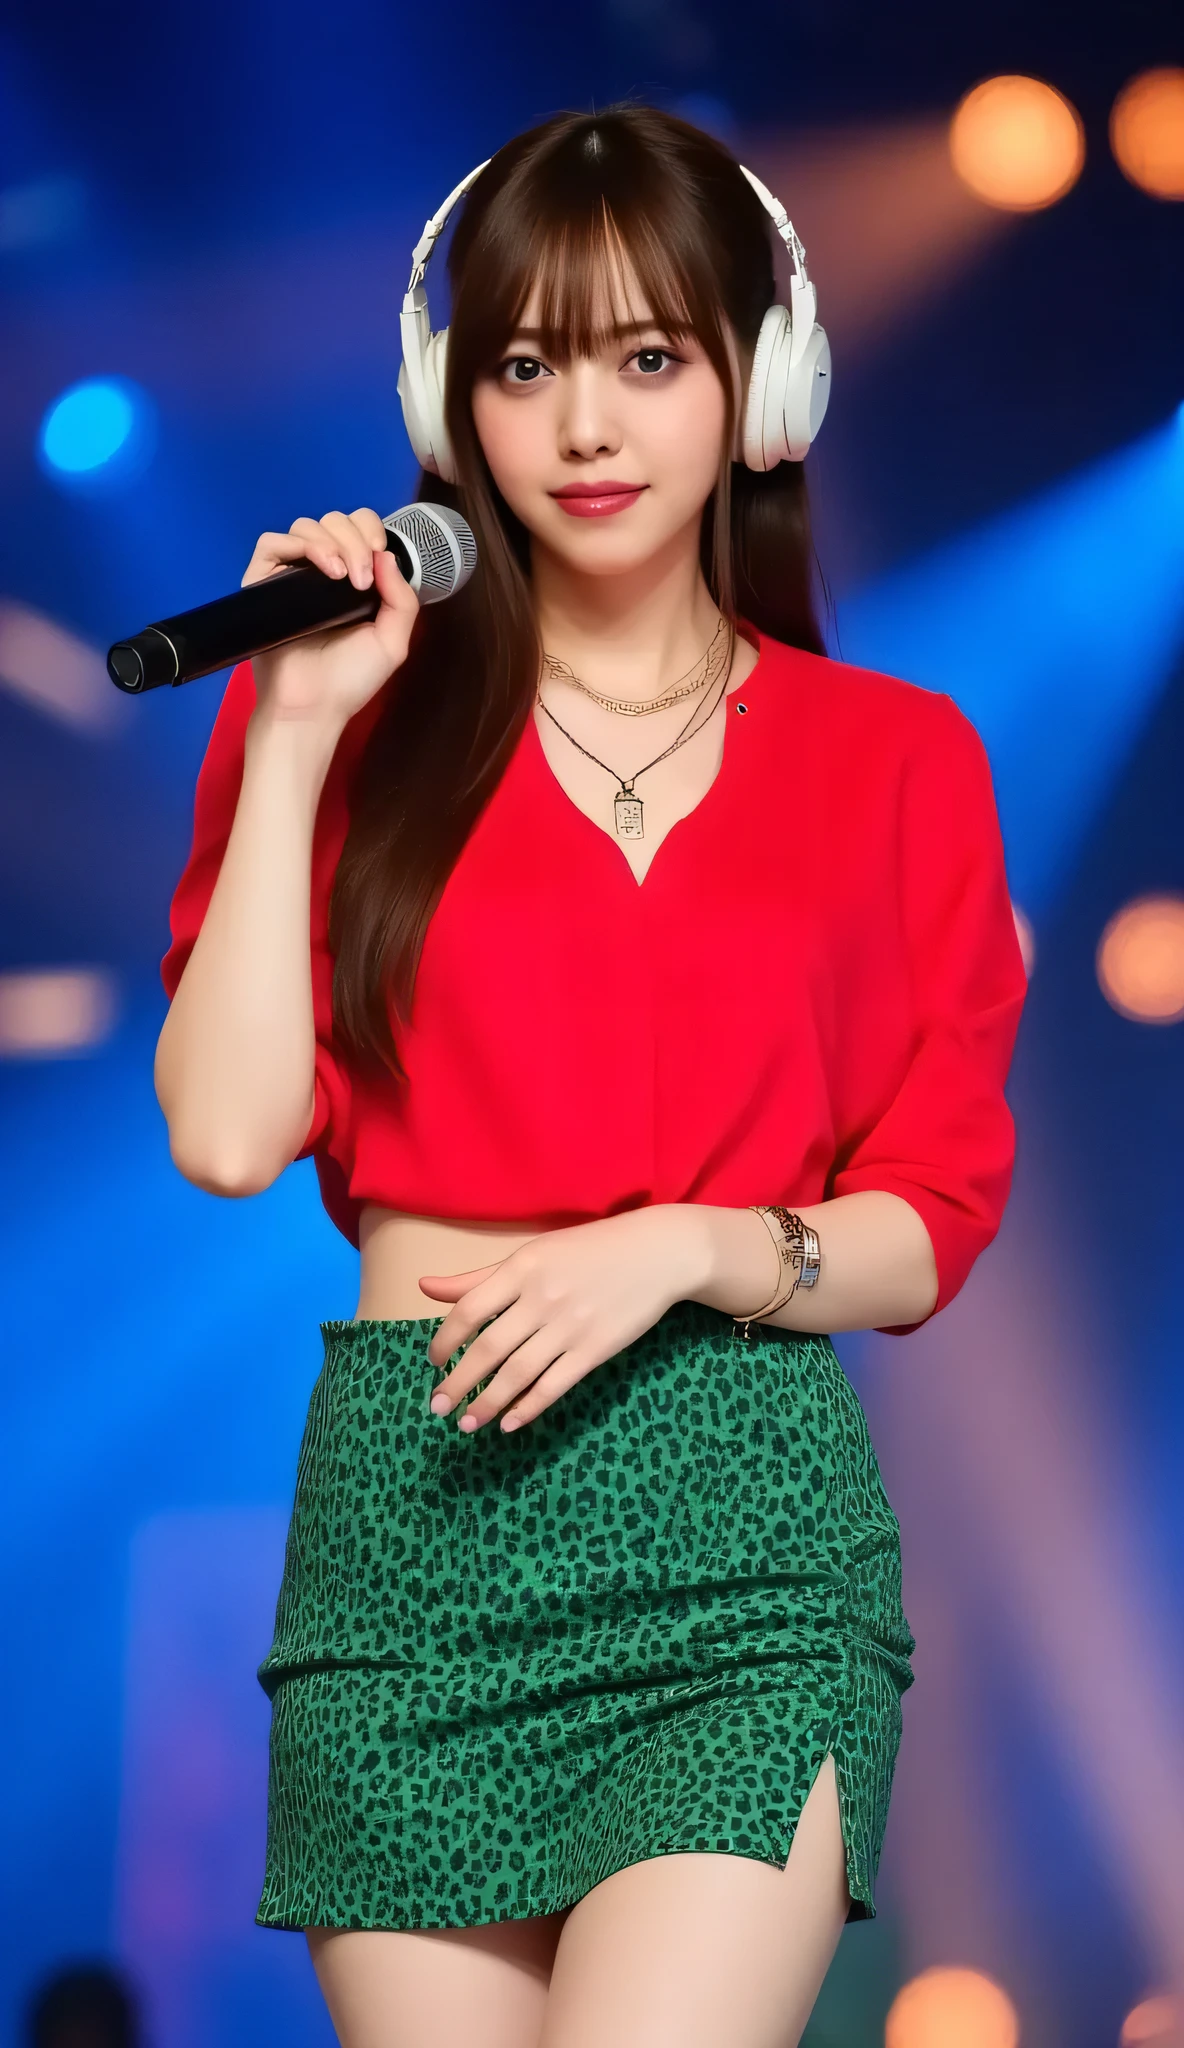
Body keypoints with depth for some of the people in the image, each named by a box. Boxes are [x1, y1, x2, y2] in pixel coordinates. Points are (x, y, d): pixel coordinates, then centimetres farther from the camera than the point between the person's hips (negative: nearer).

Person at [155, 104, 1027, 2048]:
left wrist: (688, 1250, -10)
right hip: (412, 1497, 1)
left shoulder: (894, 762, 9)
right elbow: (230, 1132, -4)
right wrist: (295, 738, -4)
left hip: (750, 1521, -1)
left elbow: (935, 1227, 7)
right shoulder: (358, 718, 9)